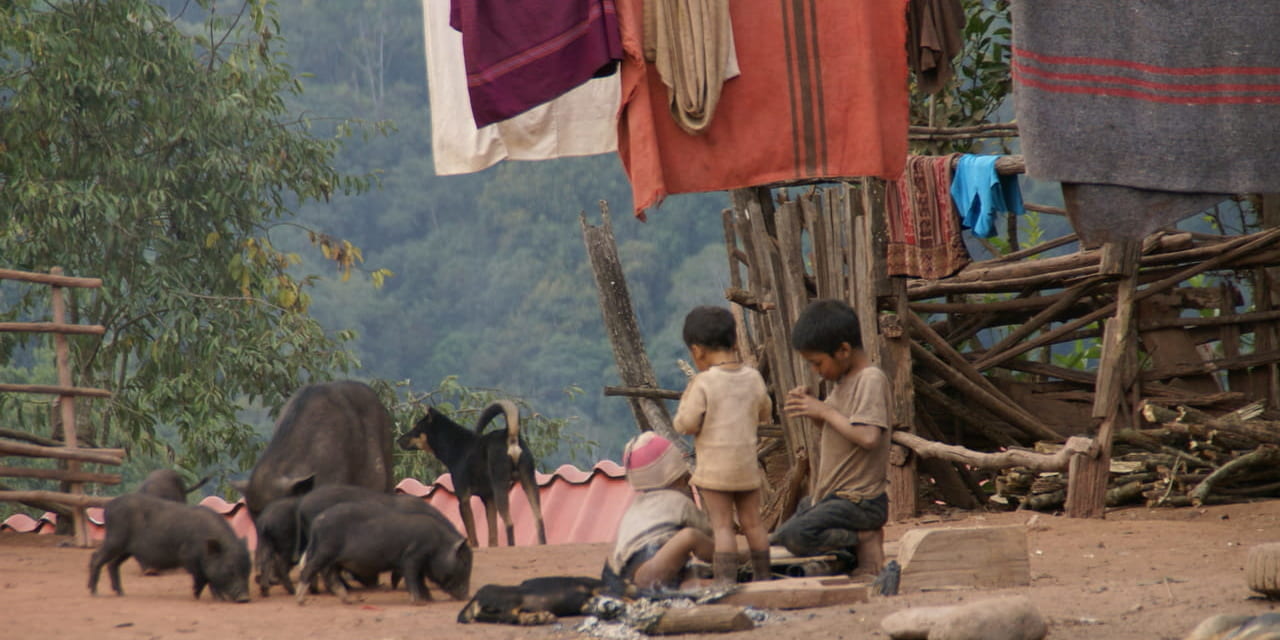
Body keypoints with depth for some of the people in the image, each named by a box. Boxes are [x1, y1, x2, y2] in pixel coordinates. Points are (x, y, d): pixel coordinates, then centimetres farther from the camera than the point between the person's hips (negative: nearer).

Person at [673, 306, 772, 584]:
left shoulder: (703, 383, -14)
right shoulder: (753, 378, 2)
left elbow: (687, 424, -13)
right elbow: (765, 414, 16)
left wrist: (682, 411, 7)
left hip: (715, 466, -5)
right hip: (747, 464, 5)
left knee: (722, 525, -4)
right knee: (752, 522, 13)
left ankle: (725, 580, -8)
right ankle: (763, 575, 20)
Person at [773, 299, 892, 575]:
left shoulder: (871, 380, -17)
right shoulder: (844, 380, 13)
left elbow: (868, 437, -28)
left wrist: (825, 411, -20)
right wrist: (811, 408, 6)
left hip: (859, 500, -10)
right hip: (830, 495, 10)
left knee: (795, 536, -27)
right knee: (779, 539, 18)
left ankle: (866, 539, -9)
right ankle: (862, 536, 10)